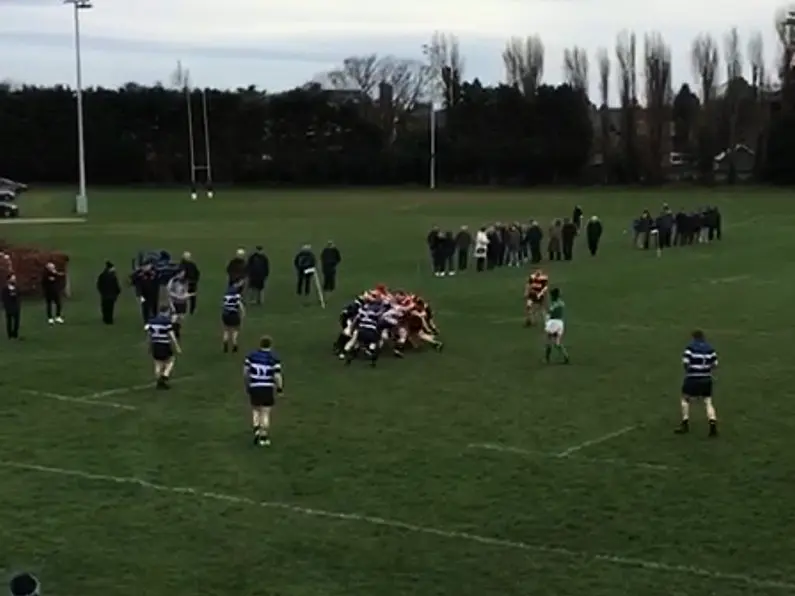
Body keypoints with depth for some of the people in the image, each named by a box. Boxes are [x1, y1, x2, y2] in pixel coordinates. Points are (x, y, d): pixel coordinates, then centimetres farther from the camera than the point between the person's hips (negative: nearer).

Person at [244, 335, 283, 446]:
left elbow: (245, 371, -1)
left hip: (254, 387, 2)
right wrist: (280, 387, 3)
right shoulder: (274, 358, -9)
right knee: (265, 413, 6)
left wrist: (247, 385, 12)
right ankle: (263, 438, 6)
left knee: (255, 410, 22)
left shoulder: (252, 355, 0)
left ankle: (257, 430, 2)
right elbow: (277, 376, -14)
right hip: (268, 388, -2)